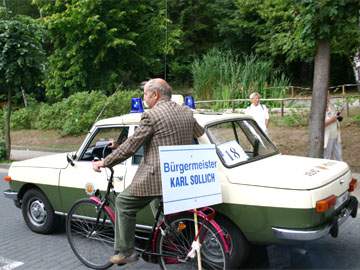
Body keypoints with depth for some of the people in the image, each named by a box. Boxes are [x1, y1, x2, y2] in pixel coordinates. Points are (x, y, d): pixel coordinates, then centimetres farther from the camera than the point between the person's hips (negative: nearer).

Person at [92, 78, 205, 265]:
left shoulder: (151, 116, -10)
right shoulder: (187, 112, 10)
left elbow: (130, 147, -10)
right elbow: (200, 133, 27)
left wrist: (104, 163, 1)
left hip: (158, 178, -7)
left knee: (123, 203, 9)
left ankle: (125, 252, 11)